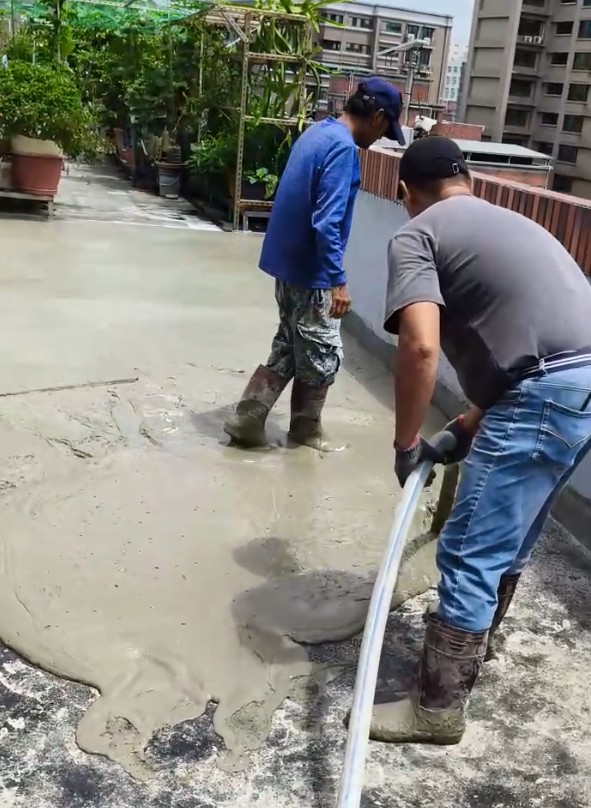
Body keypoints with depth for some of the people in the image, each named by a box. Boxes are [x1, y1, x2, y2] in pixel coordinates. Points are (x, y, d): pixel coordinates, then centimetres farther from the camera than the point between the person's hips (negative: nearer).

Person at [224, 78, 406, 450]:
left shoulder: (317, 132, 11)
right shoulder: (342, 147, -19)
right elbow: (326, 222, -25)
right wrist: (338, 281, -22)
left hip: (288, 264, 9)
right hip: (311, 273, -9)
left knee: (289, 348, 17)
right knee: (323, 356, 7)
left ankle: (247, 420, 19)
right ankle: (306, 429, 24)